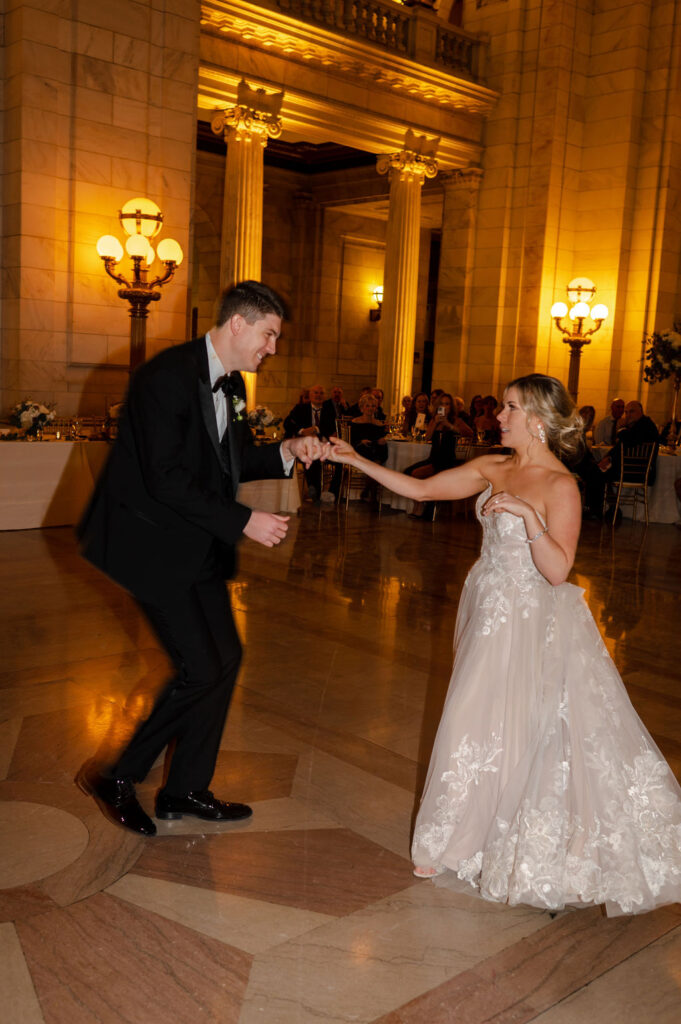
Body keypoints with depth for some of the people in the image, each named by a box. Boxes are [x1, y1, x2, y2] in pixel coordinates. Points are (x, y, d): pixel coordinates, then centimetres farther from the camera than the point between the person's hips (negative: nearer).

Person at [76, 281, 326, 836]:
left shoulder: (231, 384, 9)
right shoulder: (167, 375, -20)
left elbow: (239, 461, 17)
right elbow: (166, 481, -25)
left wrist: (288, 451, -1)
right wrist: (243, 521, -23)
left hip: (198, 545, 9)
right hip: (152, 544, -9)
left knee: (226, 656, 9)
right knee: (202, 668, -10)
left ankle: (186, 789, 25)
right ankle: (115, 775, 11)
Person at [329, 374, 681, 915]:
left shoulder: (561, 486, -15)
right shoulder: (492, 469, 3)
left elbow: (558, 571, -20)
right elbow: (420, 488, 5)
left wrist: (529, 515, -32)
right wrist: (356, 460, 2)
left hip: (530, 626, -6)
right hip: (489, 612, 7)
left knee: (514, 732, 5)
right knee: (480, 724, 17)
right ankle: (465, 840, 36)